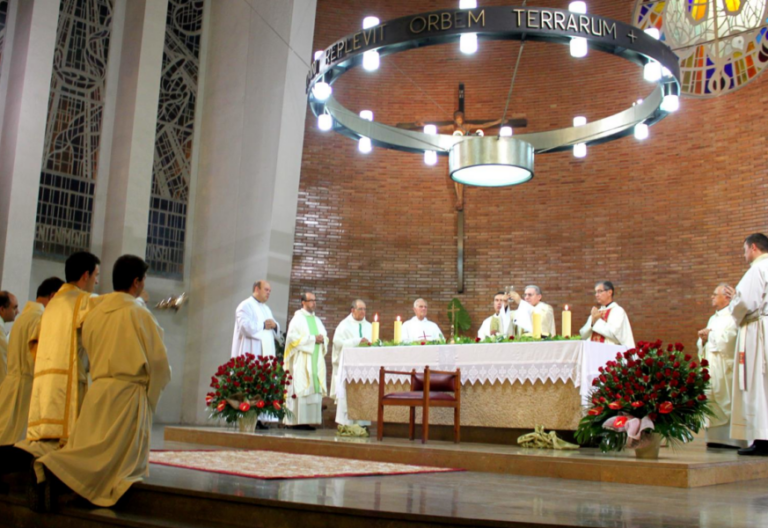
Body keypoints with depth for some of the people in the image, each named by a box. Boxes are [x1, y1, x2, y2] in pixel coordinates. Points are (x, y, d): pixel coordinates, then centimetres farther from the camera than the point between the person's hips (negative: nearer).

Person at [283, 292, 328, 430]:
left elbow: (325, 337, 22)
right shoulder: (298, 318, -1)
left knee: (314, 390, 1)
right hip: (301, 361, -7)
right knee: (300, 388, -11)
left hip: (316, 360, 7)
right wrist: (313, 339, -13)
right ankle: (296, 421, -9)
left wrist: (322, 339, -2)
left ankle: (307, 420, 3)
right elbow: (293, 337, -12)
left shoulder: (317, 320, 19)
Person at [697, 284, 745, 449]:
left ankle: (732, 440, -5)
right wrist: (703, 339, -2)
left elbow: (725, 340, -18)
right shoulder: (713, 319, 20)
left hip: (725, 369, -8)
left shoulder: (732, 318, -7)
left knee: (726, 404, -8)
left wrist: (709, 334, 0)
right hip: (711, 370, 8)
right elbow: (702, 346, 22)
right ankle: (716, 439, 7)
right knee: (713, 405, 5)